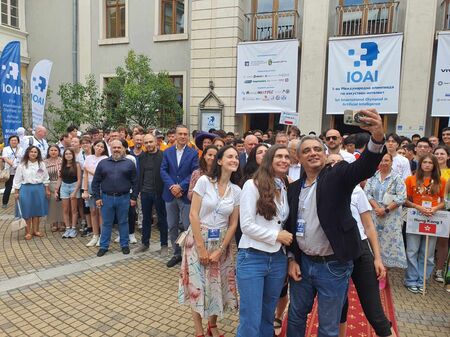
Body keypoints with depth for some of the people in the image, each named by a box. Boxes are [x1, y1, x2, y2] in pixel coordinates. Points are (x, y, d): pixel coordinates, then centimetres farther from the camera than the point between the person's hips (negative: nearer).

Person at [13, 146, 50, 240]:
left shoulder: (41, 164, 5)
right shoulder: (22, 165, -1)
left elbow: (45, 178, 9)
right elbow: (17, 179, 1)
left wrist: (47, 190, 6)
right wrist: (16, 192, -2)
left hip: (39, 189, 2)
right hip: (26, 189, -2)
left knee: (37, 210, 8)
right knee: (27, 211, 3)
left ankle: (35, 230, 20)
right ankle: (28, 232, 12)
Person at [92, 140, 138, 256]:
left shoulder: (129, 163, 2)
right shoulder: (102, 163, 6)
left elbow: (135, 182, 2)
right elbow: (96, 182, 7)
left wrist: (133, 197, -2)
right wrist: (97, 197, 1)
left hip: (123, 198, -1)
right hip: (107, 198, 1)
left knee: (123, 222, 9)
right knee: (106, 223, 10)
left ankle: (124, 245, 22)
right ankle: (104, 246, 21)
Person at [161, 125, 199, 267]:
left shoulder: (193, 153, -2)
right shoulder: (167, 152, 7)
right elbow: (163, 171, 0)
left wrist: (181, 187, -16)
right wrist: (172, 186, -14)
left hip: (186, 195, -3)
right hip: (170, 194, 4)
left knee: (188, 227, 1)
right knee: (172, 226, 12)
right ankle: (177, 253, 27)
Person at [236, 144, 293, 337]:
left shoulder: (287, 189, 10)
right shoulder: (253, 185, -8)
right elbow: (246, 225, -13)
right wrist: (276, 236, -9)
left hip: (278, 259, 6)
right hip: (252, 258, -6)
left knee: (268, 318, 19)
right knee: (250, 322, 0)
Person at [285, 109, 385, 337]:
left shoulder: (338, 176, -8)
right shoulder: (294, 188, 5)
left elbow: (365, 166, -28)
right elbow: (290, 225, 10)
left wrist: (377, 137, -46)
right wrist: (291, 259, 4)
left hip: (333, 266, -4)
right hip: (302, 263, 4)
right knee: (295, 317, 21)